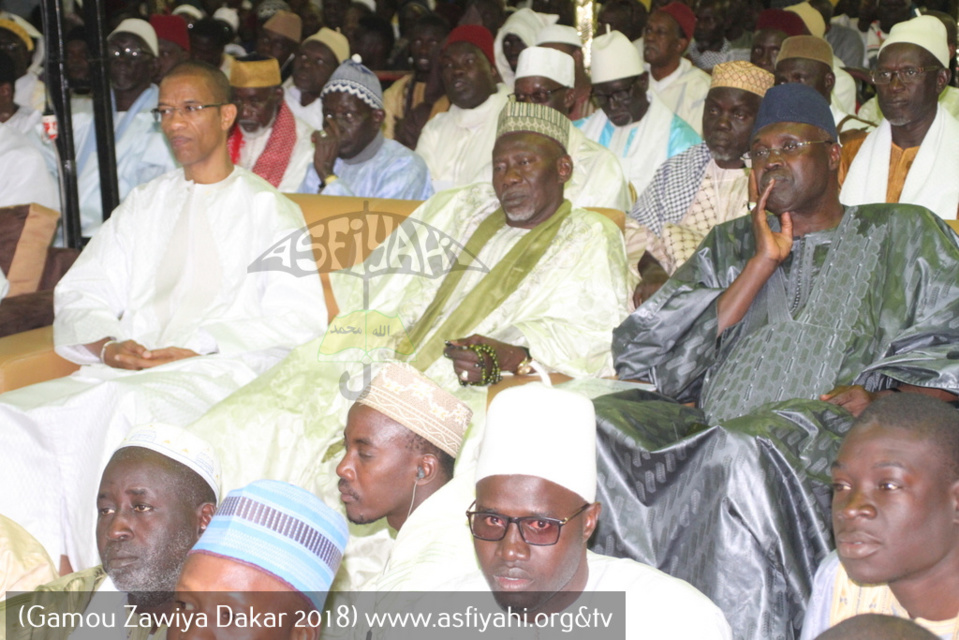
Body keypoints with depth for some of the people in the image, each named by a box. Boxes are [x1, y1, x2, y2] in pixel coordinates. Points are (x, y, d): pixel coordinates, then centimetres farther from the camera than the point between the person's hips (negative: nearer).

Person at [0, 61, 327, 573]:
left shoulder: (267, 209, 13)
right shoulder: (143, 205, 28)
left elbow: (298, 319, 0)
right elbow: (79, 295, 19)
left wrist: (195, 348, -12)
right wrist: (108, 344, -6)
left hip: (220, 372, -5)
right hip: (124, 372, 5)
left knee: (121, 410, -38)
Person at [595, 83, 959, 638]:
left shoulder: (905, 234, 20)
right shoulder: (731, 244, 27)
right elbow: (648, 353, 11)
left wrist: (879, 396, -12)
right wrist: (762, 264, 6)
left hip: (827, 429, -3)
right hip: (705, 425, 4)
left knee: (743, 452, -39)